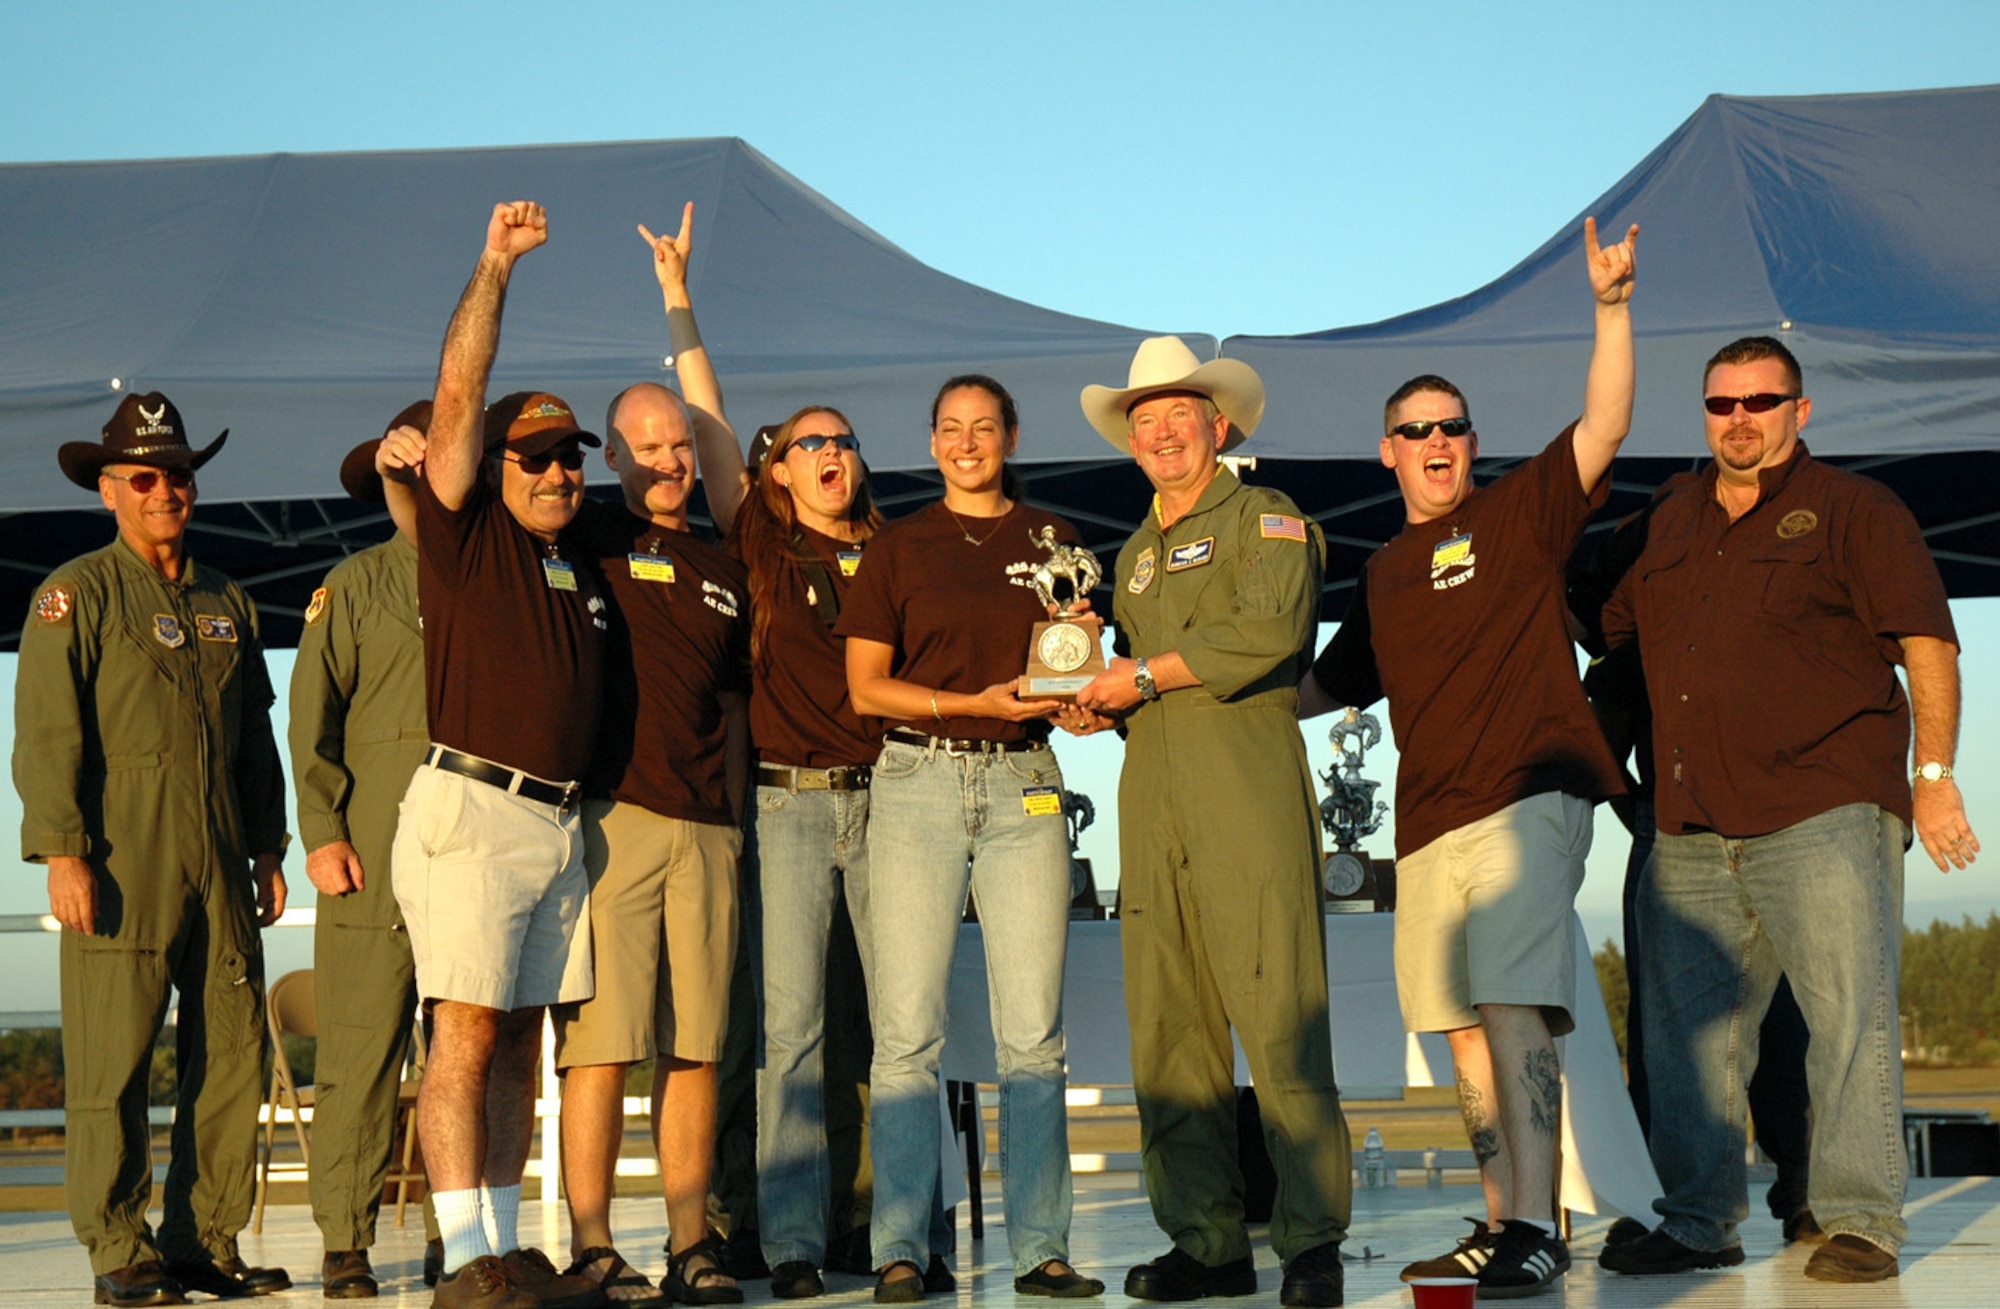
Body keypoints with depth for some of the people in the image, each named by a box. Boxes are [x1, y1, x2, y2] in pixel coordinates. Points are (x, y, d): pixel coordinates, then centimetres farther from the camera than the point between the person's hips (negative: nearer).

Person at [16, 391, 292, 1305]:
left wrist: (267, 850, 16)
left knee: (233, 1049, 3)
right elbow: (46, 732, -6)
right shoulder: (76, 595, 2)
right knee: (114, 1058, -4)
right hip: (121, 857, -5)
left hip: (219, 857, 5)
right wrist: (62, 851, -14)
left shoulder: (227, 604, 19)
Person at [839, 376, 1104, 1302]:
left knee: (1032, 1033, -3)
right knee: (907, 1030, -6)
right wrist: (976, 702, -8)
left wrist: (1072, 700, -6)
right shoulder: (898, 548, 10)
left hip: (1023, 783, 1)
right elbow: (865, 688, 4)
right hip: (917, 781, -1)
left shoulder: (1053, 543, 14)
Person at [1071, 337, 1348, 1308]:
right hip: (1152, 802, 7)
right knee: (1167, 1031, 2)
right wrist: (1096, 699, 10)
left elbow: (1270, 628, -13)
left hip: (1249, 790, -7)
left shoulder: (1264, 518, 5)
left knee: (1280, 1019, -11)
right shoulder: (1134, 555, 27)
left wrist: (1145, 674, -8)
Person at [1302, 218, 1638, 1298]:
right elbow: (1331, 683, 32)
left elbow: (1602, 428, -8)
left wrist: (1612, 308, -16)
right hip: (1429, 821, 6)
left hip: (1526, 797, -6)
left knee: (1512, 1006, -17)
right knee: (1462, 1025, 5)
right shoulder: (1382, 574, 22)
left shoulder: (1520, 514, 6)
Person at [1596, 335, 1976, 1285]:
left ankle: (1859, 1222, -1)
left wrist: (1934, 775, -9)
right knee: (1686, 1026, 6)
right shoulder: (1669, 522, 18)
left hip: (1824, 814, -5)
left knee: (1851, 1017, -7)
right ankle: (1698, 1223, 15)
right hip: (1692, 832, 5)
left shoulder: (1853, 512, 3)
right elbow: (1603, 634, 28)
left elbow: (1928, 646, -2)